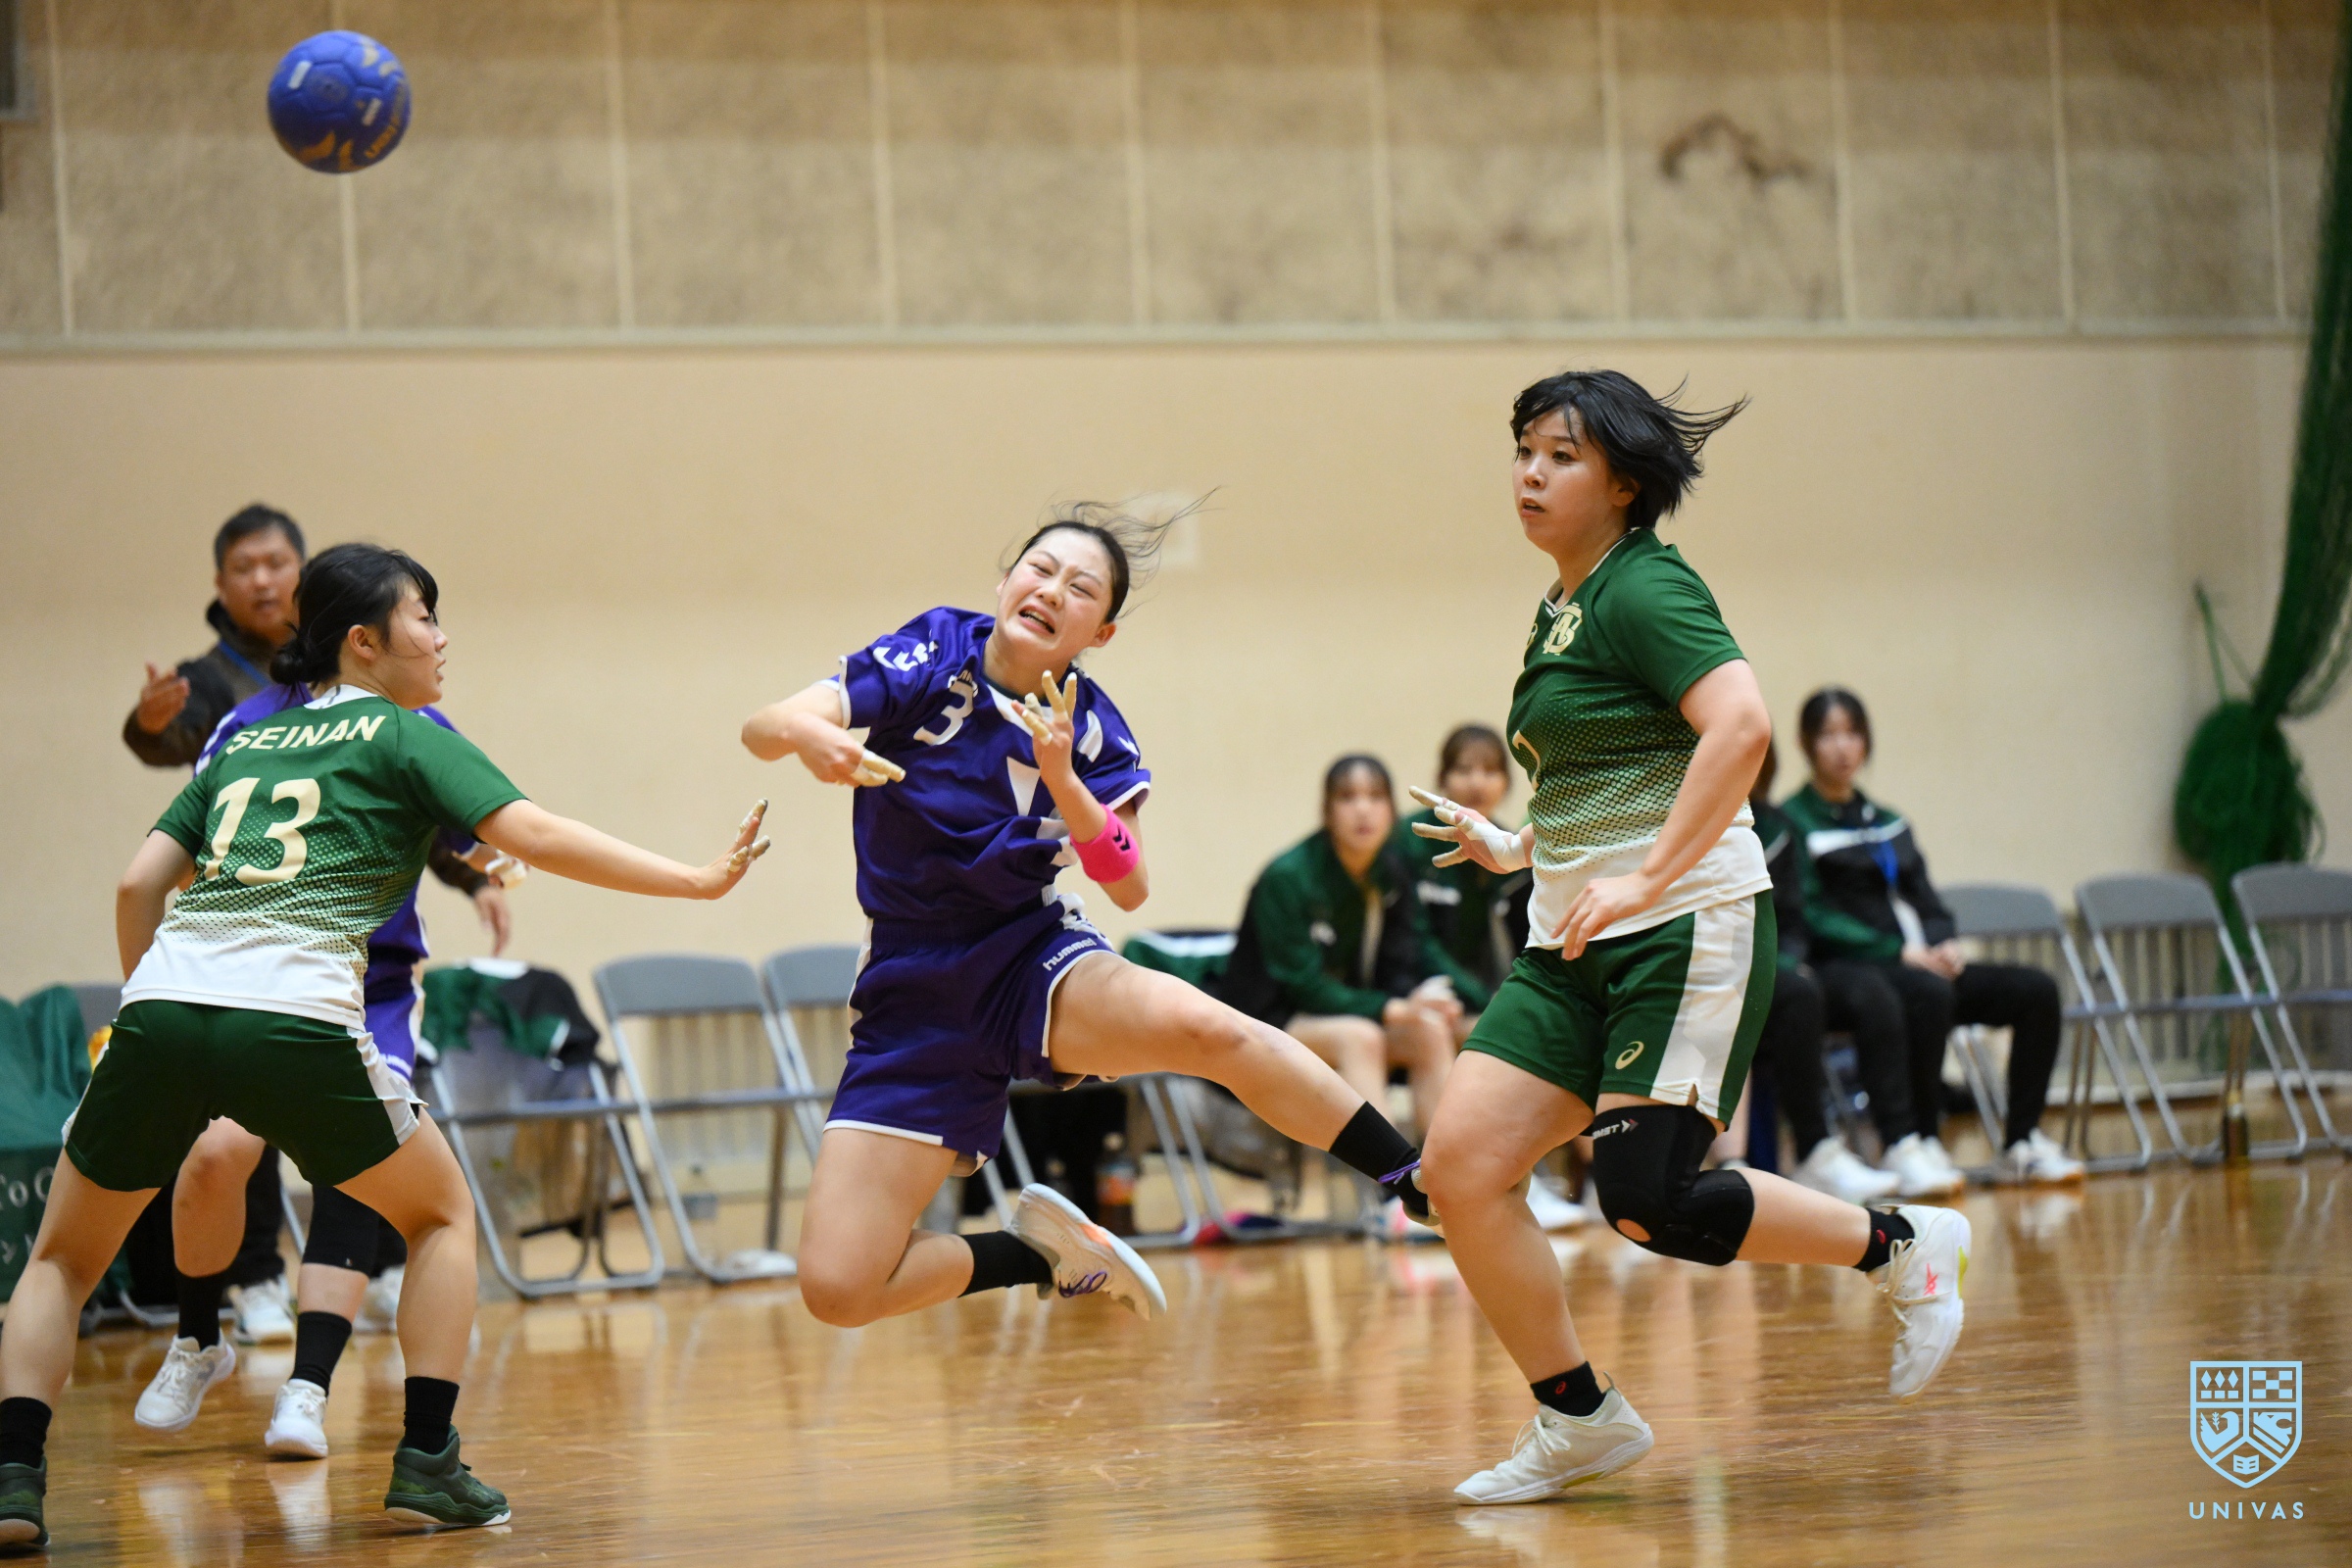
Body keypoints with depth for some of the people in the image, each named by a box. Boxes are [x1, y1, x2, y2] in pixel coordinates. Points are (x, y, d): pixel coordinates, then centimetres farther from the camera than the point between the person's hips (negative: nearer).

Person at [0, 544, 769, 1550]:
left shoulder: (240, 747, 27)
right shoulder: (405, 738, 13)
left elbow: (139, 883, 19)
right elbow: (534, 837, 1)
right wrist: (700, 882, 4)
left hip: (163, 1009, 4)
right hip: (295, 1020, -4)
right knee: (440, 1212, 21)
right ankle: (426, 1466, 11)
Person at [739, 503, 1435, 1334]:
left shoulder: (1090, 732, -3)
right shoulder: (933, 657, -9)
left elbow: (1130, 886, -13)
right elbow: (762, 728, -19)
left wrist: (1062, 781, -29)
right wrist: (809, 734, -42)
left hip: (1031, 957, 0)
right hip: (914, 994, 0)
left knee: (1203, 1027, -34)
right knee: (836, 1288, -15)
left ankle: (1425, 1191, -24)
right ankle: (1037, 1252, 11)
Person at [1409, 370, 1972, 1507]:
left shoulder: (1645, 589, -10)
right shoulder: (1561, 612, 18)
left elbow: (1740, 726, -26)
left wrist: (1649, 876, -28)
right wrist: (1519, 847, 24)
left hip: (1683, 931, -9)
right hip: (1574, 944, 9)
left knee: (1647, 1202, -14)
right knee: (1460, 1167, -5)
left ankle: (1900, 1248, 8)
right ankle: (1578, 1420, 7)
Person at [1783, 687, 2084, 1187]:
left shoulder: (1889, 823, 23)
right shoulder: (1792, 822, 0)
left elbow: (1926, 903, 20)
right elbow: (1811, 919, -10)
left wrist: (1944, 945, -4)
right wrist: (1901, 953, -17)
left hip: (1918, 964, 7)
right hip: (1844, 972, -7)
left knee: (2034, 989, -10)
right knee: (1929, 992, -37)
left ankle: (2021, 1143, -10)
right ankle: (1919, 1142, -33)